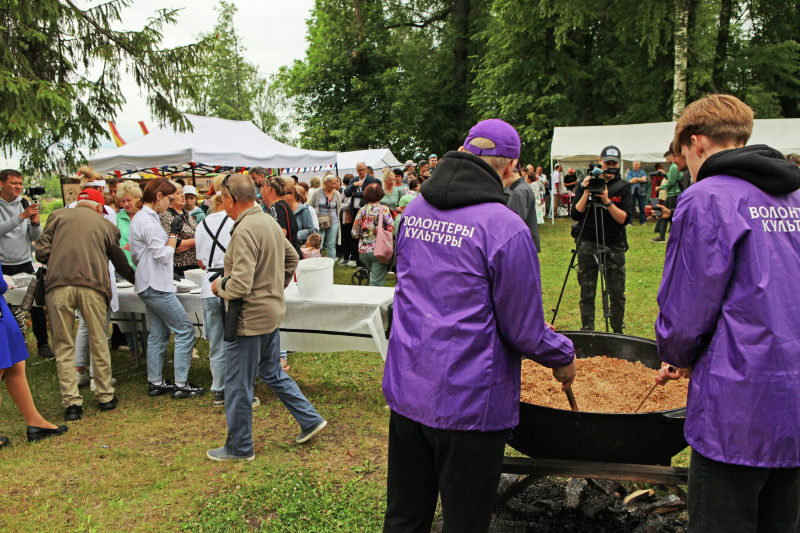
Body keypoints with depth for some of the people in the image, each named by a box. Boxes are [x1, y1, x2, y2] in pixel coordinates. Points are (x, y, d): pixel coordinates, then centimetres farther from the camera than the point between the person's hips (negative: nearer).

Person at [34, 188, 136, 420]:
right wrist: (136, 279, 41)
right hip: (93, 285, 0)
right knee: (99, 342, 13)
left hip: (58, 285, 0)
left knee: (64, 346, 9)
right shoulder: (106, 225, 18)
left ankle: (71, 402, 9)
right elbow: (120, 262, 25)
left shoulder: (58, 215, 16)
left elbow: (41, 251, 8)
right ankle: (105, 396, 23)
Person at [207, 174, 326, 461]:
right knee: (272, 373, 24)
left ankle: (239, 447, 21)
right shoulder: (270, 221, 5)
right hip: (272, 312, 9)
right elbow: (292, 258, 18)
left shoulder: (244, 231, -24)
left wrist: (219, 285, -8)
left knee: (238, 385, 6)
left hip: (249, 319, -9)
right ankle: (310, 419, 29)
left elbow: (240, 286, -28)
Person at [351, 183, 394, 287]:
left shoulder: (361, 211, 1)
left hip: (363, 250, 4)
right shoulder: (384, 209, -10)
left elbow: (355, 234, 4)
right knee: (377, 282, -1)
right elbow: (391, 229, -16)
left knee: (373, 275, 26)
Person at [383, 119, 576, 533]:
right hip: (469, 404, -6)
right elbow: (524, 333, -13)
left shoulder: (413, 211, 4)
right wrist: (564, 358, 9)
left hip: (406, 392, 6)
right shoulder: (505, 228, -18)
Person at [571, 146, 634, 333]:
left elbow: (625, 218, -5)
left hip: (614, 246, 1)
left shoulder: (623, 187, 5)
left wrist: (607, 201, -17)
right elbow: (575, 214, -2)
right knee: (587, 294, 1)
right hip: (588, 245, 0)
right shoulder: (585, 184, 5)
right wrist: (586, 193, -13)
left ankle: (617, 333, 20)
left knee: (617, 295, 3)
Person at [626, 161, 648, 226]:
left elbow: (644, 179, -8)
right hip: (632, 191, -1)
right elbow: (630, 181, -5)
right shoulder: (630, 172, 10)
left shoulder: (643, 172, 12)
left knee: (642, 207, 1)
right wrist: (640, 179, -7)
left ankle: (642, 221, 9)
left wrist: (635, 178, -9)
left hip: (641, 191, 1)